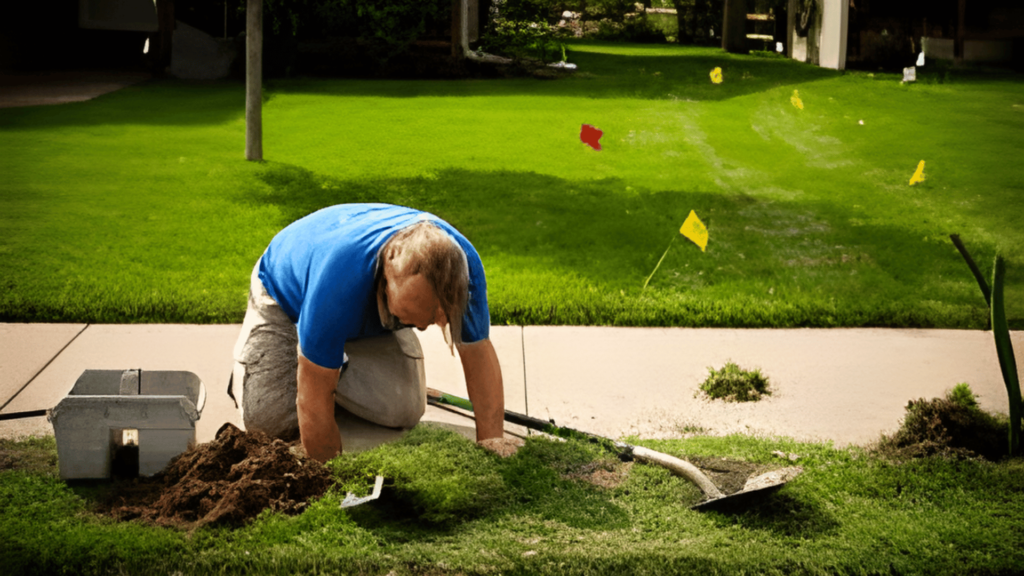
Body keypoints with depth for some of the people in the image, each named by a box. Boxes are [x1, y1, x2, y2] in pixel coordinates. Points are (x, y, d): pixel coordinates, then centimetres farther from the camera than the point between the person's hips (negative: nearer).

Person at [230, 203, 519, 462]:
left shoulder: (460, 262, -34)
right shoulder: (341, 271, -48)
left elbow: (479, 354, -21)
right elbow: (314, 400, -41)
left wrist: (492, 440, -29)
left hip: (370, 320, 4)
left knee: (403, 411, -14)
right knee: (268, 417, -19)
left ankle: (337, 364, 15)